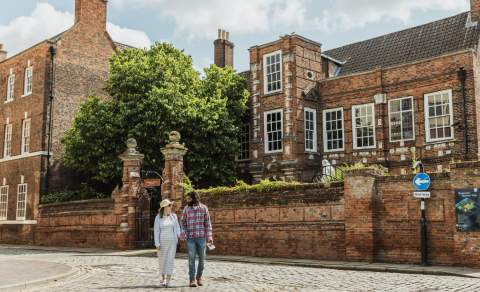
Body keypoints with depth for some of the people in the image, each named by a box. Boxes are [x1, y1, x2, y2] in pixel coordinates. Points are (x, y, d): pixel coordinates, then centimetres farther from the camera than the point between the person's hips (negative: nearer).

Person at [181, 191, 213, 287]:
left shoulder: (204, 208, -1)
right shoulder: (186, 209, 3)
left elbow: (207, 223, 0)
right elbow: (183, 222, 8)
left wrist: (209, 236, -8)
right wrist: (184, 233, -10)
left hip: (201, 237, 0)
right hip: (190, 238, 0)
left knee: (202, 258, 5)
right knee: (191, 258, -8)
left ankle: (199, 277, 24)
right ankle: (192, 280, -5)